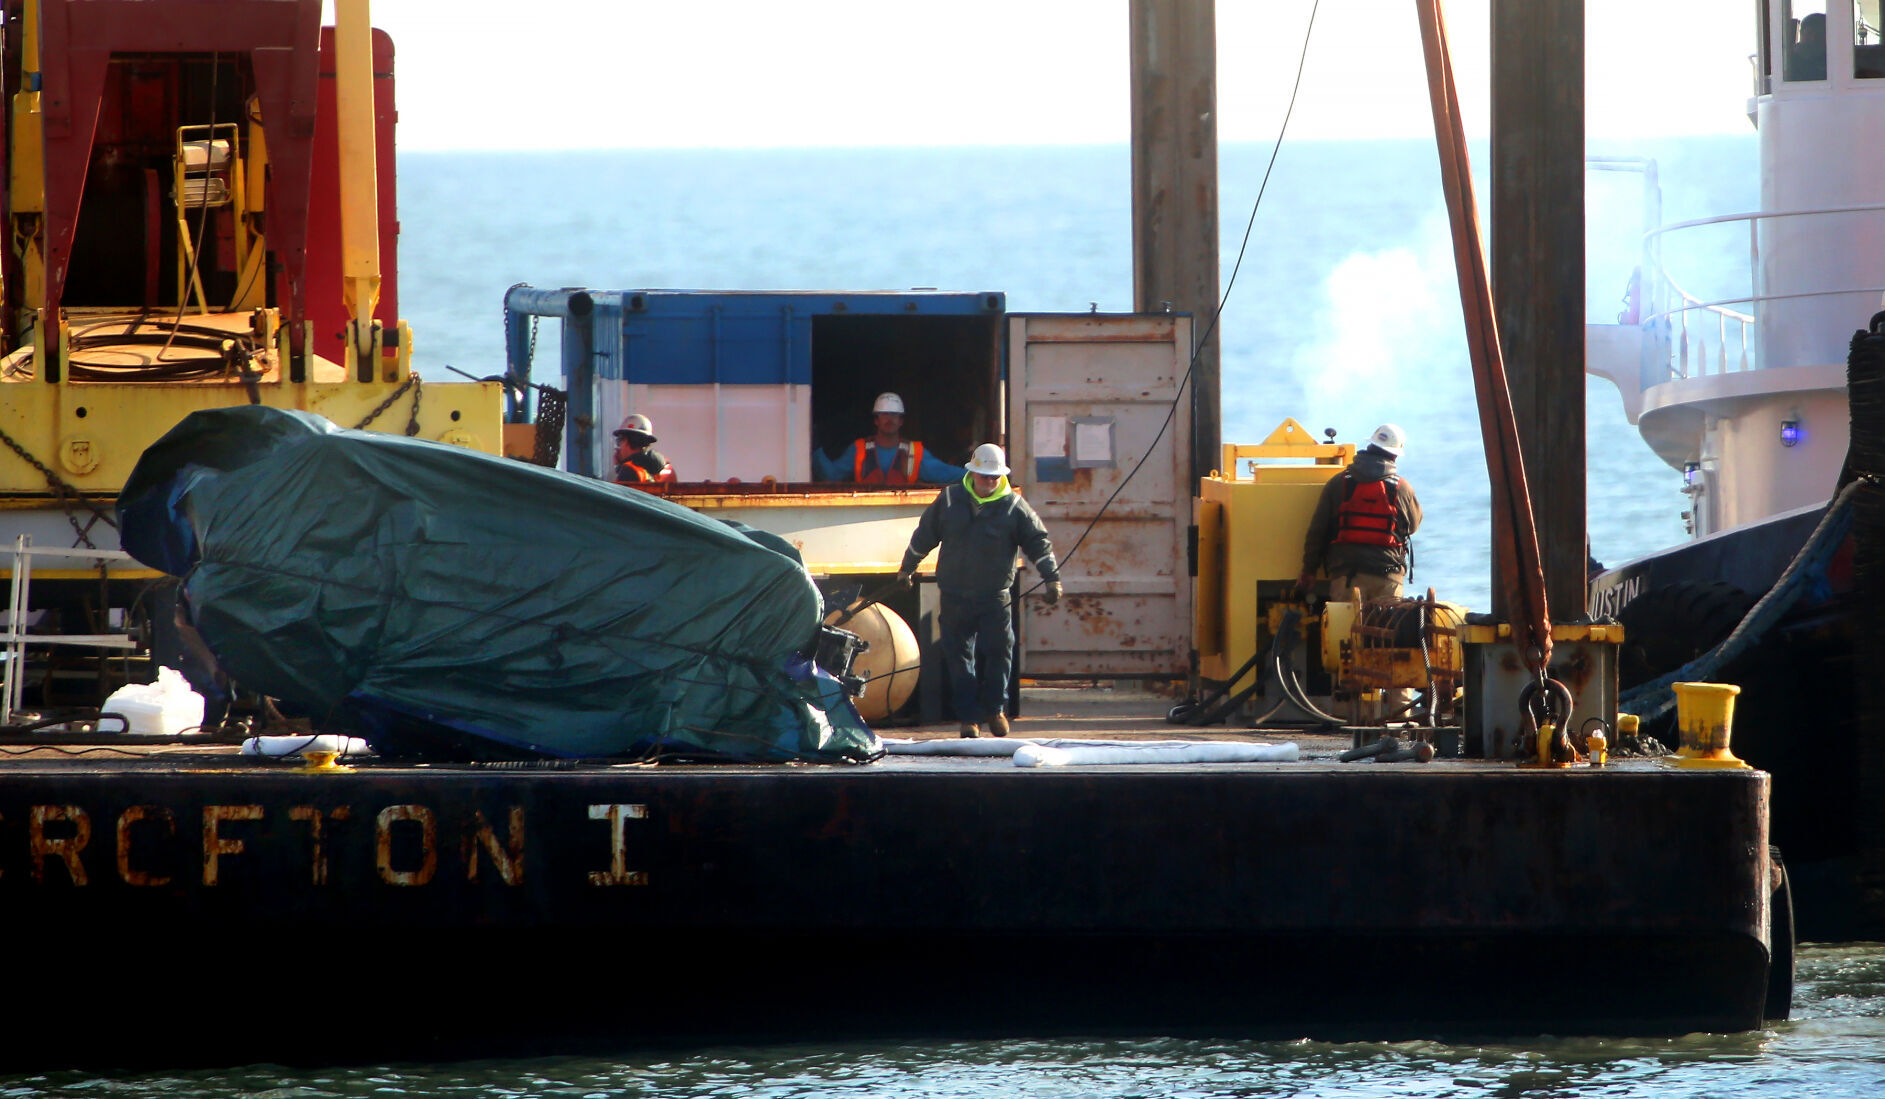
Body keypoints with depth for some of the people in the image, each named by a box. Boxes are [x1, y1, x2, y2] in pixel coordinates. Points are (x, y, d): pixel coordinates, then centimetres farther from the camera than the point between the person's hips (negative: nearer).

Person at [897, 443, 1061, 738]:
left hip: (994, 596, -1)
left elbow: (1038, 543, 2)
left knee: (997, 652, -5)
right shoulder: (949, 500, 5)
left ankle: (995, 709, 14)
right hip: (954, 597, 1)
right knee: (959, 658, 1)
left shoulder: (1014, 507, -1)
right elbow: (924, 535, 16)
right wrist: (907, 568, 24)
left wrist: (1052, 578, -7)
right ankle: (969, 717, 7)